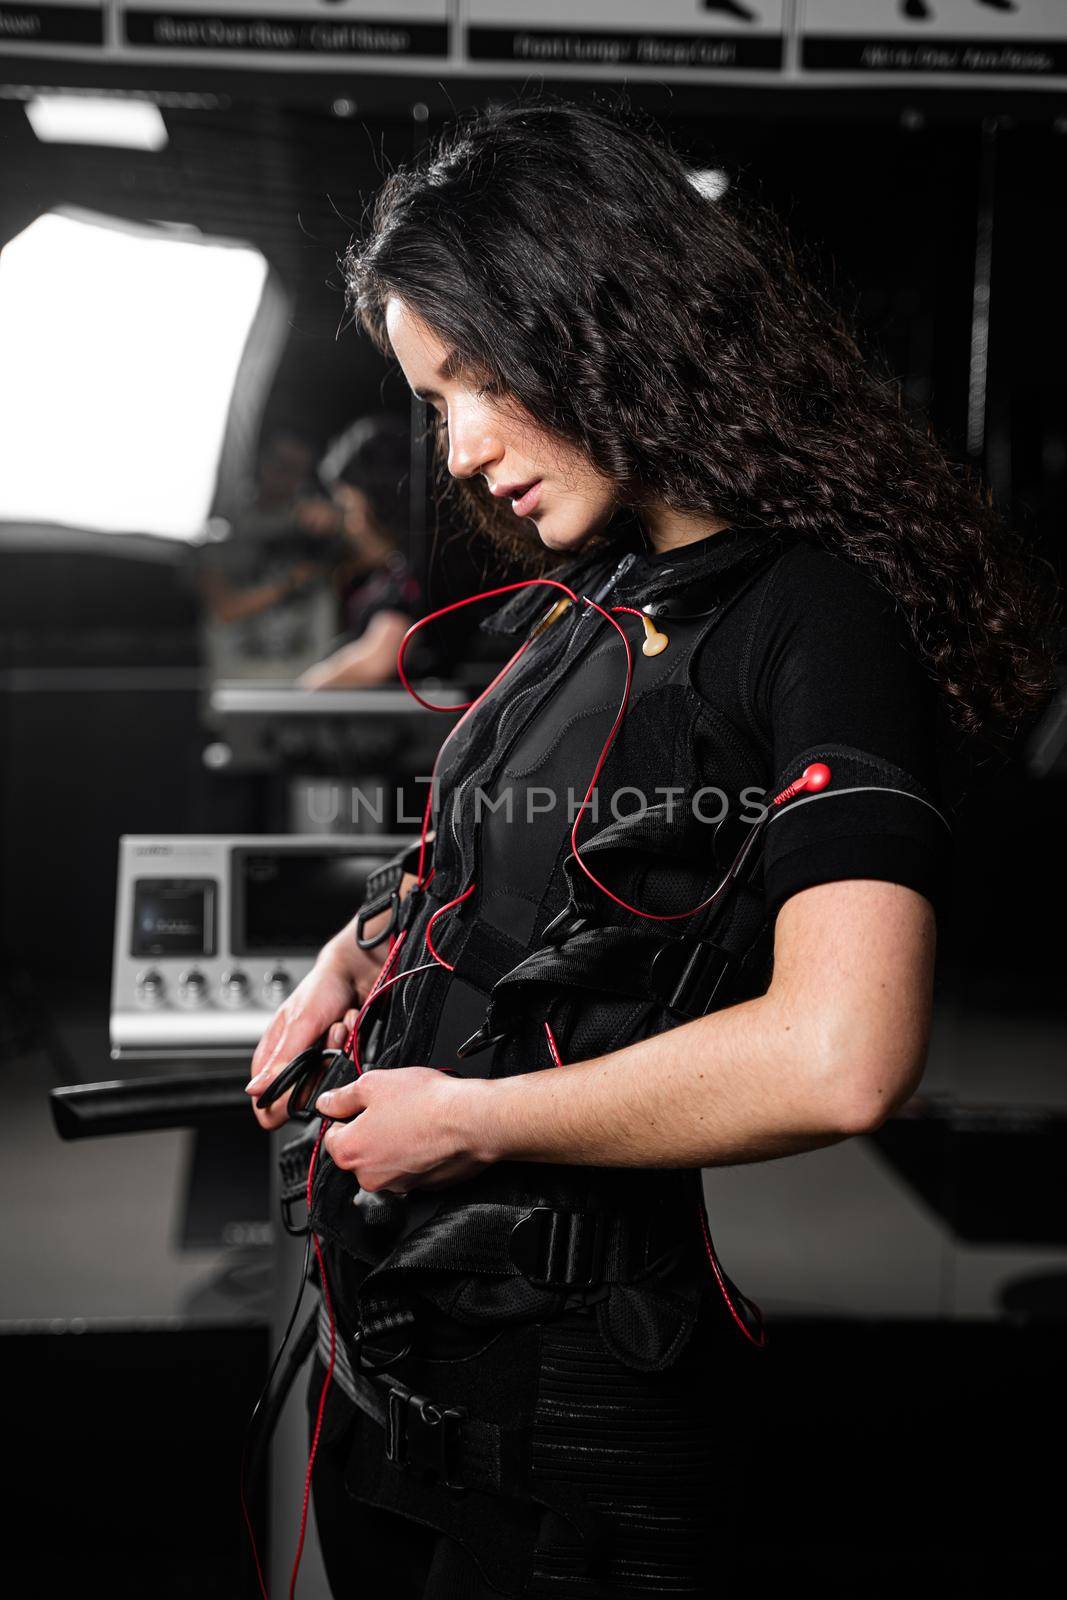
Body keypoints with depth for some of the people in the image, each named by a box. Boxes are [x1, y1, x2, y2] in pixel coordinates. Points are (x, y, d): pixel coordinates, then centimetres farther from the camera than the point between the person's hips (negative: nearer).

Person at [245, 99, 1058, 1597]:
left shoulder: (822, 616, -16)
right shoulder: (578, 612, 9)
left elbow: (834, 1059, -30)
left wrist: (468, 1120, -19)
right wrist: (360, 953, 8)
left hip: (571, 1413, -8)